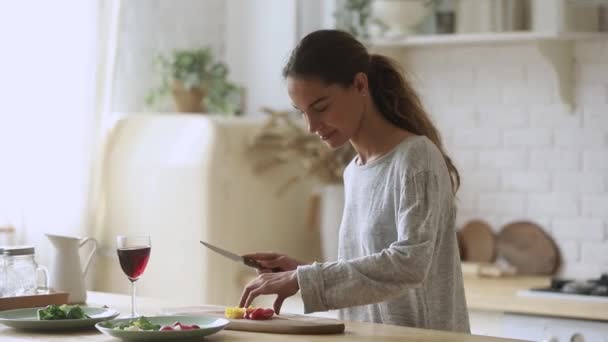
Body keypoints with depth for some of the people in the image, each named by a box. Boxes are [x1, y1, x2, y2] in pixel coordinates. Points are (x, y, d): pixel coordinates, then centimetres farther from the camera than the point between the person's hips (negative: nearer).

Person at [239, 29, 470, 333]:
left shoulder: (416, 159, -9)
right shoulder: (353, 172, 11)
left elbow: (410, 263, -21)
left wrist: (303, 279, -21)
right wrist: (301, 273, 0)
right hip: (367, 334, 6)